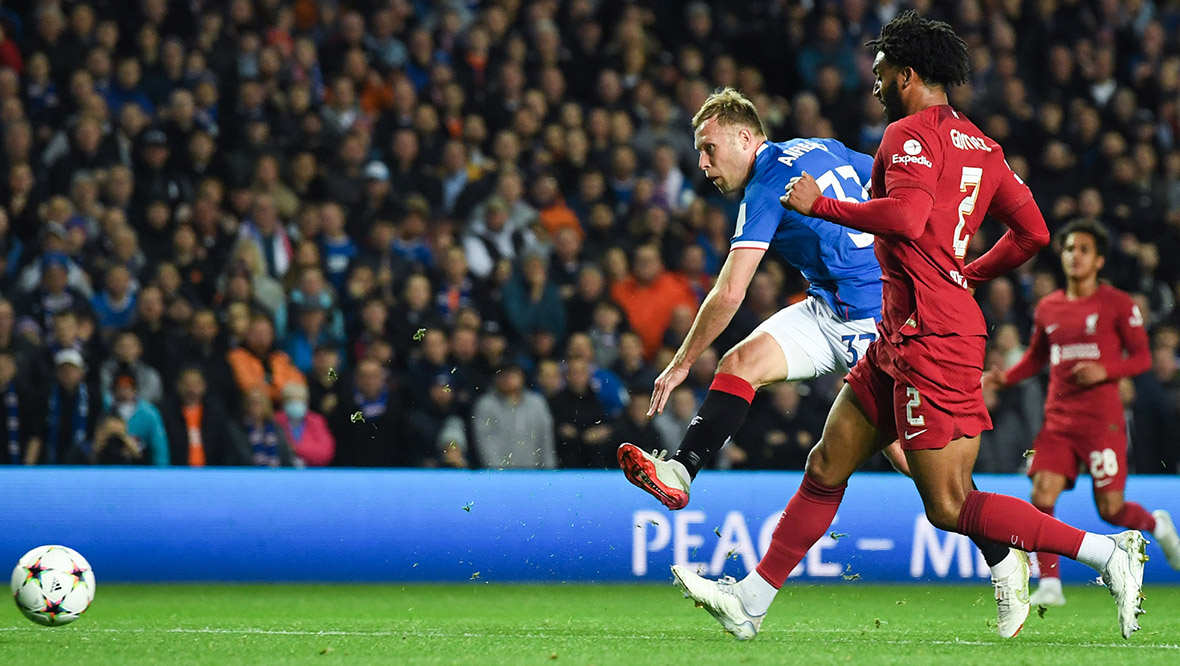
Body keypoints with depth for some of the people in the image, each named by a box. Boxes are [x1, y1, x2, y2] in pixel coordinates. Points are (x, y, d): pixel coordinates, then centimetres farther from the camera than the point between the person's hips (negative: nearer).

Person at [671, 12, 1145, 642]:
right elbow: (1033, 233, 15)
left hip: (930, 338, -10)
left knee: (950, 507, -8)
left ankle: (1111, 551, -8)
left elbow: (906, 217, -27)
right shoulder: (979, 145, 16)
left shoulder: (910, 134, -10)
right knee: (827, 468, 13)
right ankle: (751, 602, 17)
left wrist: (820, 205, -14)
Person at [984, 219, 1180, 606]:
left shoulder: (1117, 305, -2)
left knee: (1110, 509, -4)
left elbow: (1142, 358, 0)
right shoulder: (1048, 309, 11)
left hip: (1102, 420, -4)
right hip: (1058, 420, 4)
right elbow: (1036, 356, 25)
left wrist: (1105, 371, -18)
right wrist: (1004, 378, 7)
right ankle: (1049, 584, -10)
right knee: (1042, 494, -14)